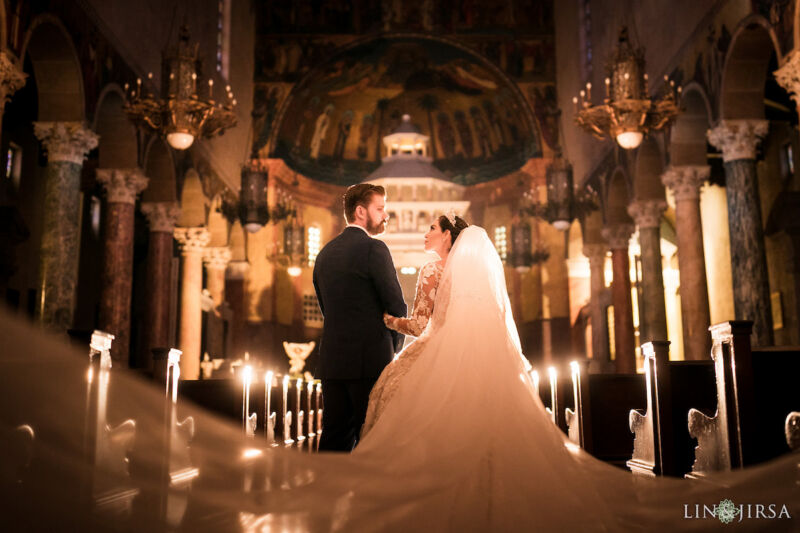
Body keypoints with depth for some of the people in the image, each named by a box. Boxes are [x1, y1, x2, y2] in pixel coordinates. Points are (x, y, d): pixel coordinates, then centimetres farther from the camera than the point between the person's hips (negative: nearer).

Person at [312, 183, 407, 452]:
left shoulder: (325, 252, 13)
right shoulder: (374, 249, -10)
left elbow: (326, 307, 15)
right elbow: (396, 305, -9)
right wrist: (394, 345, 7)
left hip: (331, 359, 7)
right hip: (370, 359, -7)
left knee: (335, 435, 11)